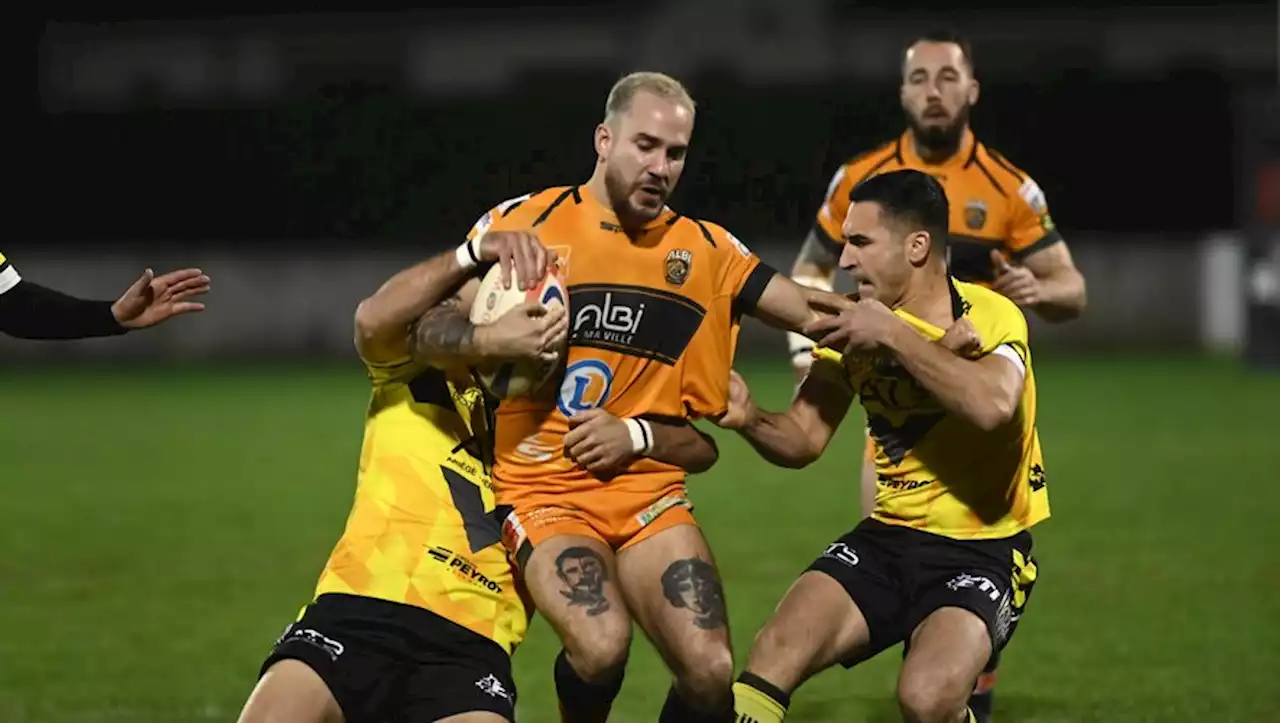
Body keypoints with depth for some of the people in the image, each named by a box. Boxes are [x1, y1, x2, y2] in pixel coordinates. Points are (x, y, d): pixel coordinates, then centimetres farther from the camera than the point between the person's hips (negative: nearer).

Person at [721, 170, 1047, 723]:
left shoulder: (990, 316, -13)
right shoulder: (856, 324, 4)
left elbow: (992, 403, -34)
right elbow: (805, 438, 8)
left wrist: (896, 335, -28)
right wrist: (751, 420, -14)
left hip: (984, 549, -5)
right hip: (887, 538, 5)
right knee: (776, 652, -18)